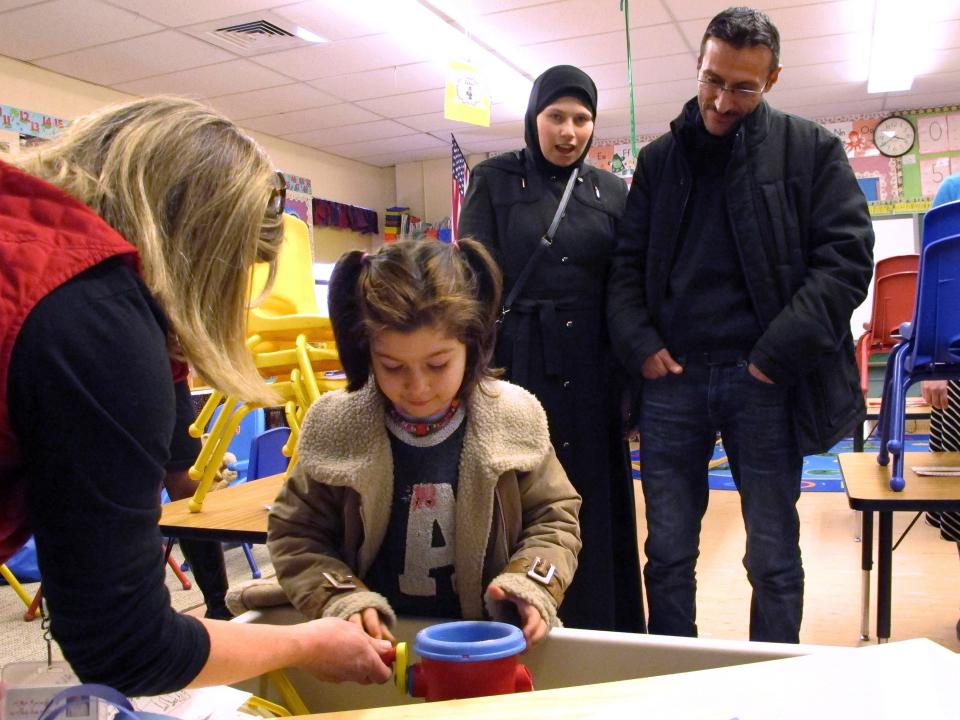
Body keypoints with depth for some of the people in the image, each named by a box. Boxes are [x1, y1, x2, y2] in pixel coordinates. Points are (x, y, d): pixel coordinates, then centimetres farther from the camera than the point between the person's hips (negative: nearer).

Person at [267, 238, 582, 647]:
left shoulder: (514, 421, -6)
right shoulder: (336, 428, -7)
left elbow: (553, 517, 6)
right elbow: (294, 533, 2)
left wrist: (531, 586, -11)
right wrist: (341, 600, -13)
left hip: (486, 640, 0)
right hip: (377, 641, 1)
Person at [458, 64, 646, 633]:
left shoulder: (611, 191, 12)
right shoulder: (494, 181, 3)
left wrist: (630, 380, 7)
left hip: (591, 372, 3)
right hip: (517, 367, -3)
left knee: (597, 505, 8)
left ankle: (605, 637, 22)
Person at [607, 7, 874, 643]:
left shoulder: (811, 150, 3)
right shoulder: (660, 159, 12)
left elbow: (846, 258, -4)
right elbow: (627, 262, 12)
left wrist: (778, 353, -13)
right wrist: (640, 344, -3)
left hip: (764, 382, -2)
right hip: (671, 377, 3)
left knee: (774, 557, 8)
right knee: (668, 553, 9)